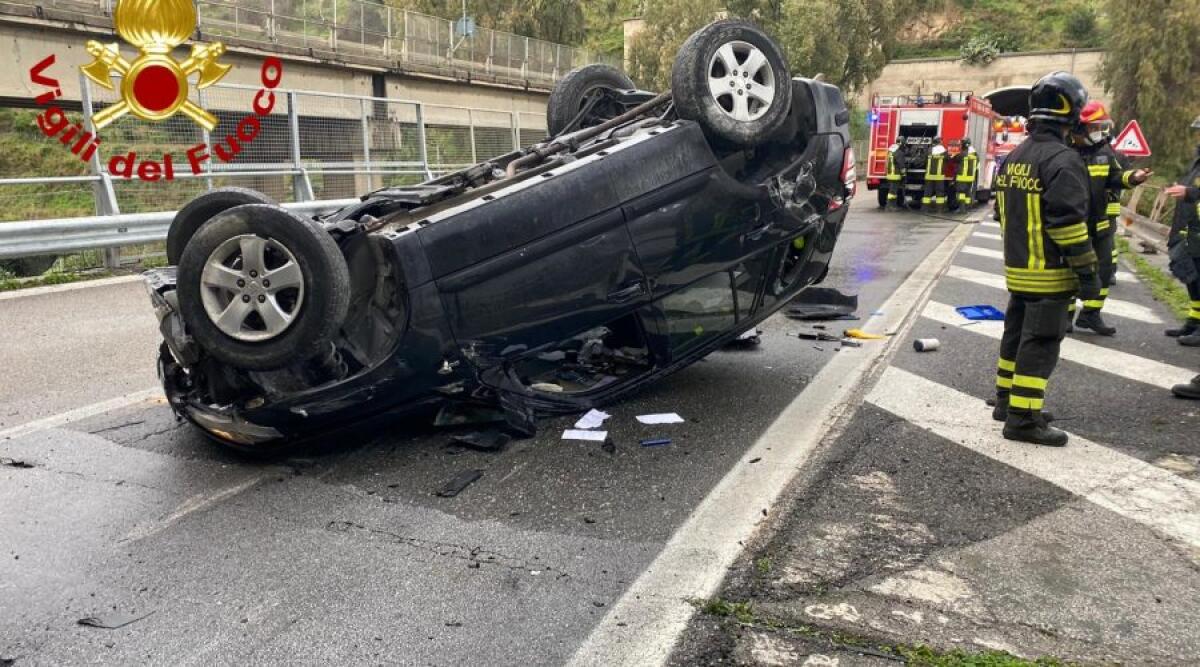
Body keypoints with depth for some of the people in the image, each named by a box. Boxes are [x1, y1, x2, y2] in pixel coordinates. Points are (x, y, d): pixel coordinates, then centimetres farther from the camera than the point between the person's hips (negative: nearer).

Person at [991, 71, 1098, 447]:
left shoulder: (1014, 158, 11)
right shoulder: (1063, 160, -17)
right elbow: (1068, 222, -21)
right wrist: (1087, 272, -16)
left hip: (1018, 268, 9)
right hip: (1049, 274, -9)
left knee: (1016, 334, 17)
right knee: (1040, 343, -5)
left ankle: (1007, 401, 26)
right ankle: (1022, 419, -4)